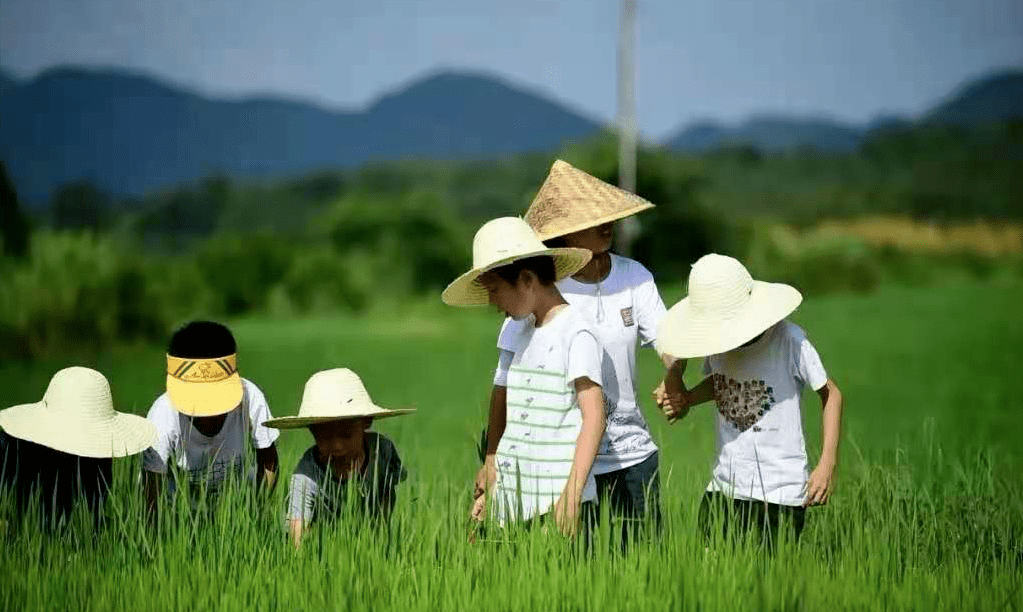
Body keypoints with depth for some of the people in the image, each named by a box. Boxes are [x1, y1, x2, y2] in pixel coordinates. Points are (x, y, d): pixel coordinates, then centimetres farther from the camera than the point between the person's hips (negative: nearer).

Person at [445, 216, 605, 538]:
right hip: (514, 499, 7)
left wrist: (572, 494, -19)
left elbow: (593, 417, -13)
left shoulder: (576, 333, -8)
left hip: (558, 500, -7)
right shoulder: (526, 335, 17)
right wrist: (490, 487, 17)